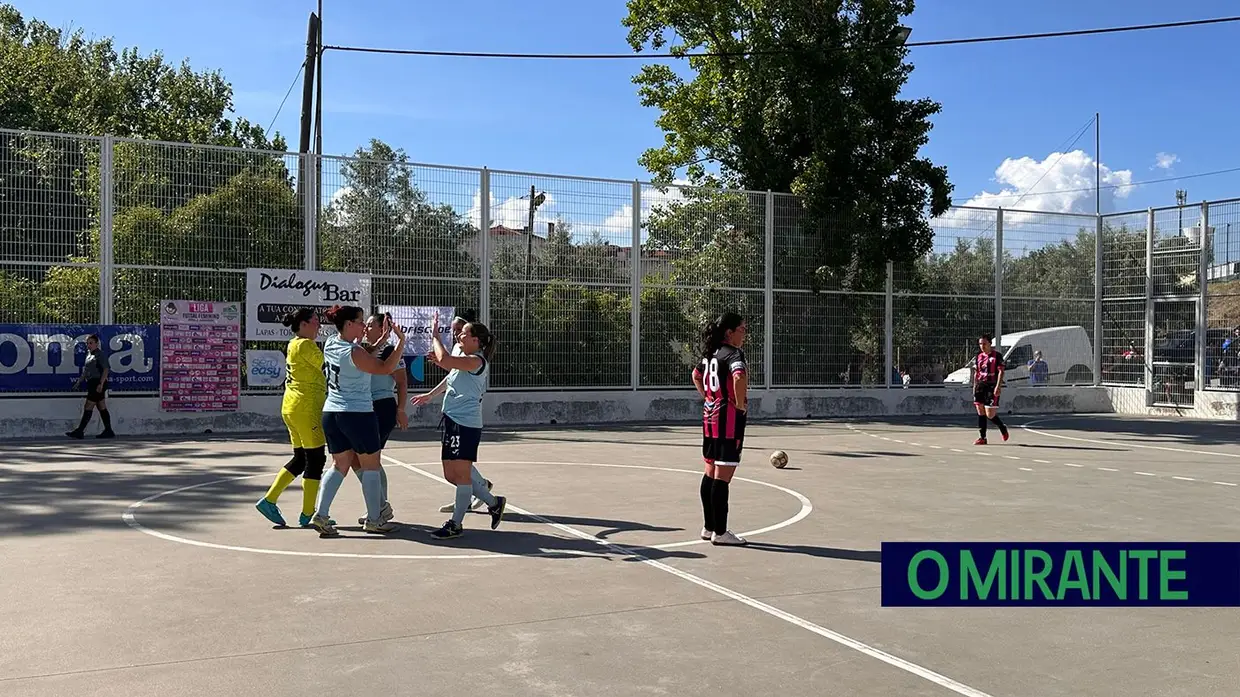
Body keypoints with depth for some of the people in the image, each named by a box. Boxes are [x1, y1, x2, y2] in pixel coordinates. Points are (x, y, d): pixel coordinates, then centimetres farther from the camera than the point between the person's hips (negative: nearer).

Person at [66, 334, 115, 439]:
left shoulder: (100, 354, -10)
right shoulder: (89, 354, 16)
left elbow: (106, 370, -16)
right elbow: (86, 370, 25)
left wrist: (101, 384, -22)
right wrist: (79, 381, 19)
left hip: (97, 384, -9)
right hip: (92, 383, 9)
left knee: (88, 408, -8)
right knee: (102, 408, 9)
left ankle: (79, 431, -7)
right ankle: (108, 431, 12)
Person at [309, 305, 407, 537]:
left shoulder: (330, 345, 6)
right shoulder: (353, 352, -18)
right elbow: (385, 368, -19)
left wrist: (382, 339, 20)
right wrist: (401, 341, -15)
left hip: (331, 412, 8)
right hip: (358, 414, -7)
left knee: (340, 465, 13)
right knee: (370, 465, 6)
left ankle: (320, 515, 2)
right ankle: (373, 520, 12)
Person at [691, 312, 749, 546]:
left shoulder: (711, 353, 13)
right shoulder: (733, 353, -13)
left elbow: (696, 375, 30)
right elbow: (739, 377, -33)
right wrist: (740, 403, -20)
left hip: (710, 416, 9)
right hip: (729, 420, -9)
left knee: (711, 473, 14)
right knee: (722, 477, -5)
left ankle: (708, 527, 22)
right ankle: (720, 532, -1)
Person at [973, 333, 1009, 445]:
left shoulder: (997, 355, -4)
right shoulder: (979, 357, 14)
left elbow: (1001, 371, -9)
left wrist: (998, 386, -18)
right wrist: (975, 386, 14)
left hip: (992, 387, -6)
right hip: (980, 386, 6)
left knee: (990, 415, -7)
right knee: (980, 413, 3)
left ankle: (1003, 427, 23)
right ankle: (982, 438, 8)